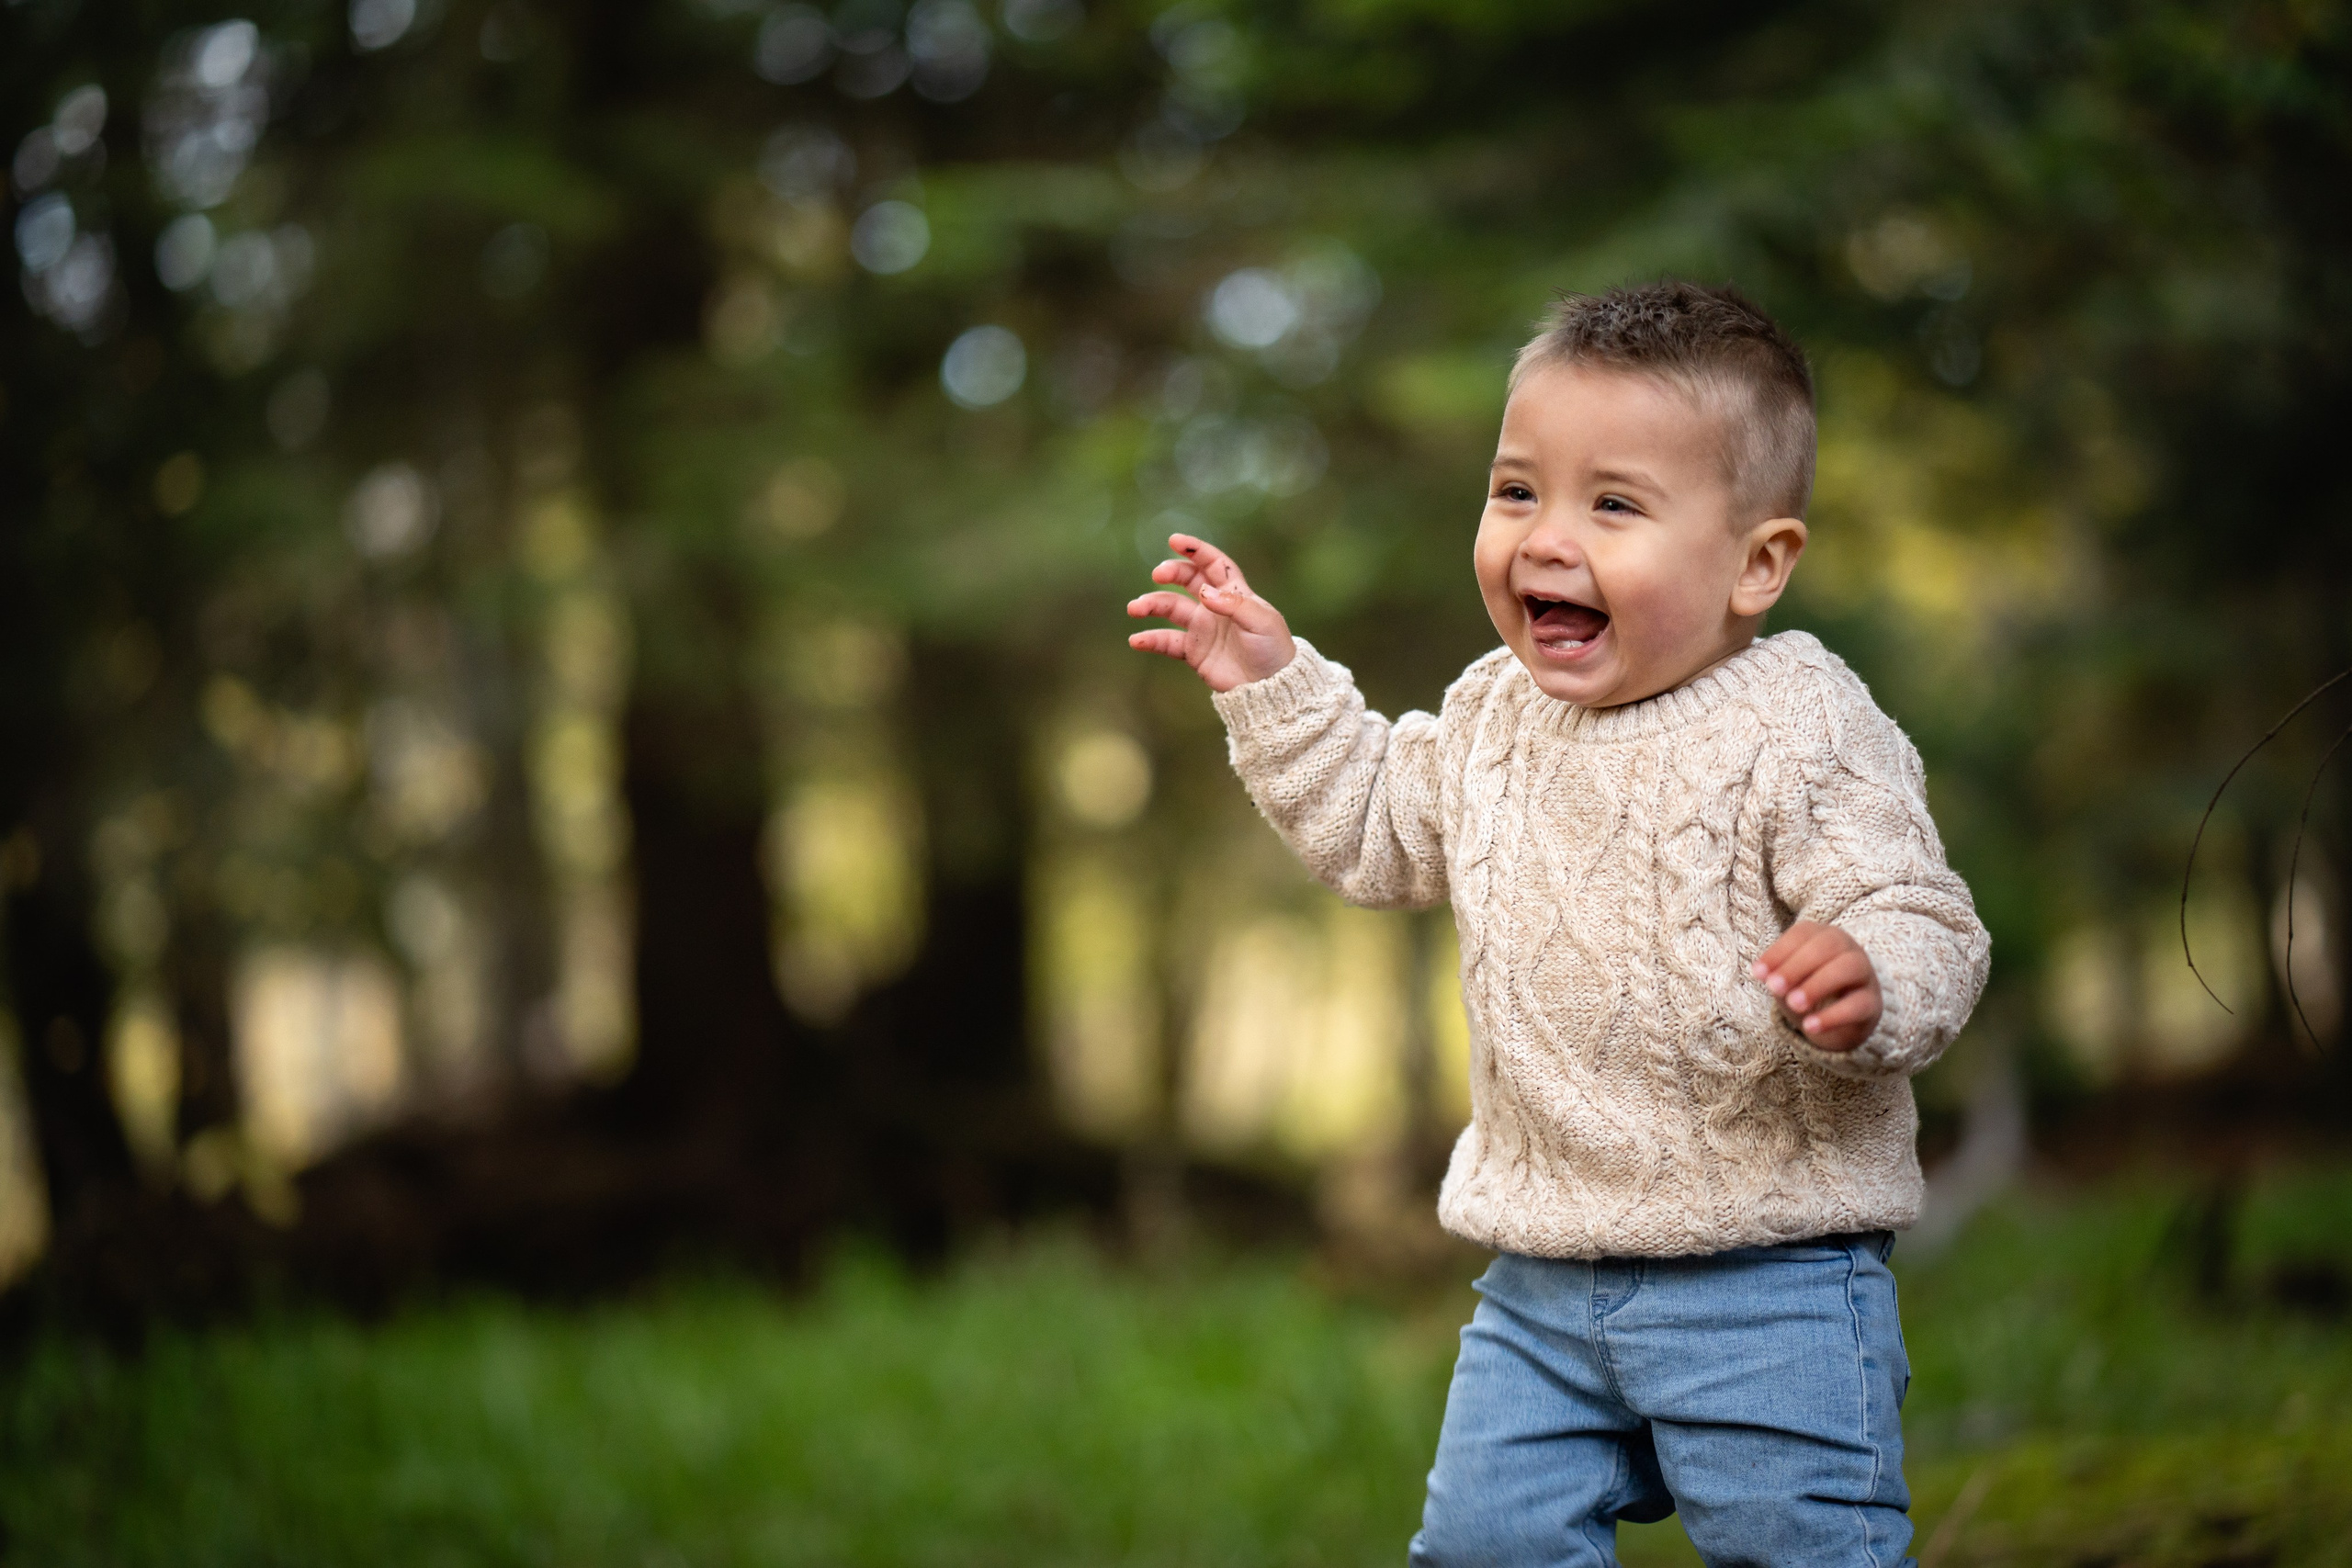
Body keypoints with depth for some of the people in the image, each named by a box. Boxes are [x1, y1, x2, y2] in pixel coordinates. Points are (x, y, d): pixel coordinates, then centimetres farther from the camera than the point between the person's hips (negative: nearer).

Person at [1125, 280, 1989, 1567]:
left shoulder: (1801, 728, -15)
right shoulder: (1499, 712, 6)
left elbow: (1923, 930, -19)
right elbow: (1379, 828, 23)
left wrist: (1869, 984, -41)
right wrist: (1274, 689, 14)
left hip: (1763, 1273, -6)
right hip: (1542, 1283, 6)